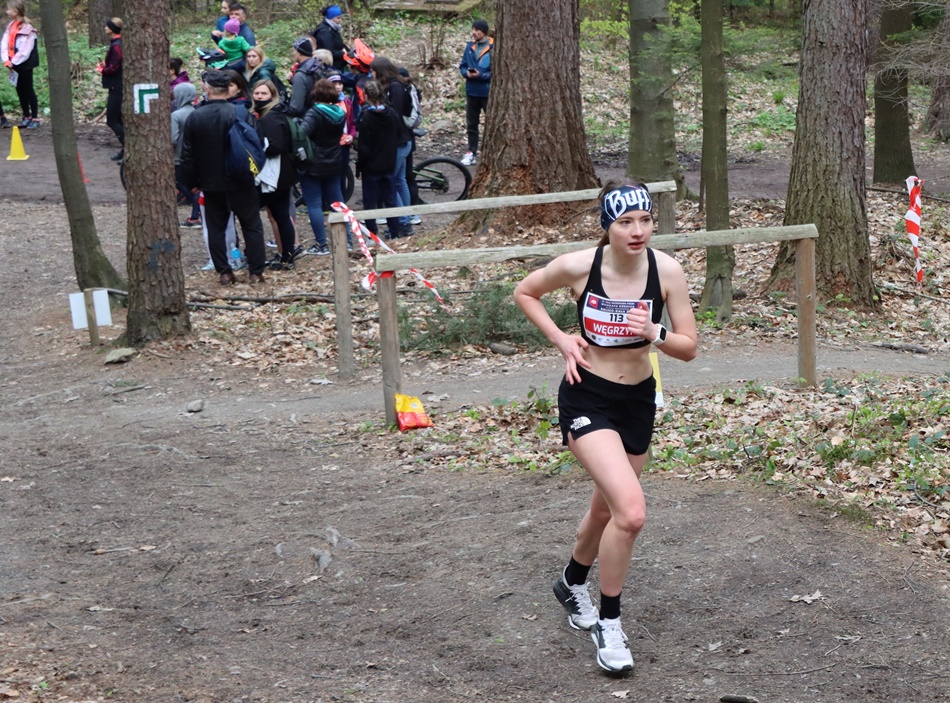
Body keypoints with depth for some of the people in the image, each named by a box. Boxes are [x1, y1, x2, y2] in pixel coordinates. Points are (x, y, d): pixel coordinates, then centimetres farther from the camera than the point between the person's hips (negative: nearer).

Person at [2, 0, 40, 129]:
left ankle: (35, 118, 3)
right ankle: (27, 117, 19)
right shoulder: (10, 26, 8)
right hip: (14, 64, 7)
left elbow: (26, 50, -17)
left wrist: (14, 61, -15)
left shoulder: (27, 28, -15)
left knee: (28, 90, -2)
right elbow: (4, 43, 5)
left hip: (25, 64, -7)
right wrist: (6, 60, -8)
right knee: (20, 90, 11)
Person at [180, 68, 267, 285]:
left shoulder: (194, 117, -5)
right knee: (252, 226, 8)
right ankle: (256, 272, 6)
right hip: (241, 182, -1)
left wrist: (192, 182, 10)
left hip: (211, 183, 1)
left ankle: (224, 272, 9)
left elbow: (188, 155, 0)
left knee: (215, 228, 11)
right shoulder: (241, 114, -10)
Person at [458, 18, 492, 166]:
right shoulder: (470, 46, 6)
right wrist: (467, 73, -10)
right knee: (471, 123, 12)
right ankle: (471, 152, 20)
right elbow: (462, 66, 11)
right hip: (471, 91, 6)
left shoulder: (493, 47, -12)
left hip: (488, 92, -6)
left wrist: (481, 75, -21)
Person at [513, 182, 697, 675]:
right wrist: (561, 340, -9)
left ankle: (572, 582, 52)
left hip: (638, 399, 4)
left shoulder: (666, 270, -12)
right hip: (587, 397, -4)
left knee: (609, 509, 21)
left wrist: (655, 333, -27)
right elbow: (524, 292, 3)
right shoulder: (579, 266, -17)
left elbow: (689, 349, -7)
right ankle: (609, 622, -2)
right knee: (631, 511, -22)